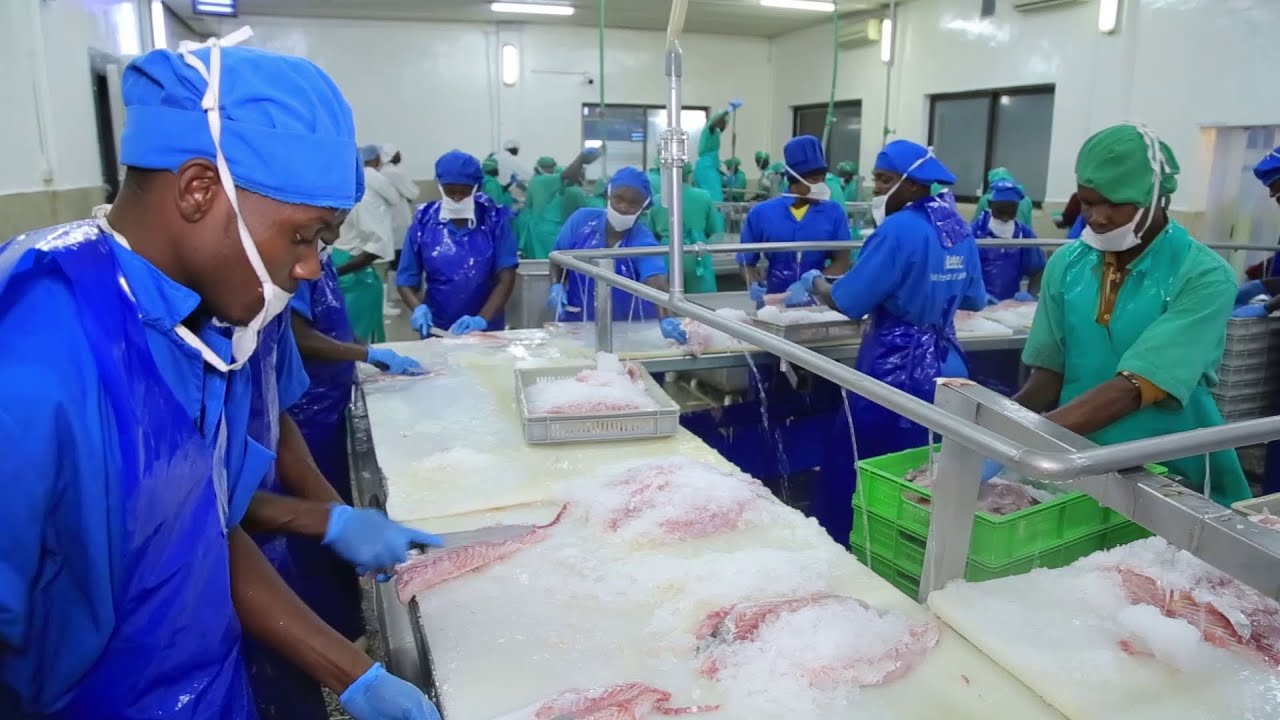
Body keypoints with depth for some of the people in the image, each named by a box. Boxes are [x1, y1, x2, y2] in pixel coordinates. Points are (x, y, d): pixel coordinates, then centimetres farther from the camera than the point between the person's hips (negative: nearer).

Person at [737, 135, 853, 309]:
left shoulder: (834, 212, 3)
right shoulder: (761, 213, 2)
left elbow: (841, 262, -1)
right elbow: (747, 263, 9)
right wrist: (754, 284, -12)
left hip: (818, 302, 0)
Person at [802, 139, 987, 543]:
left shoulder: (899, 229, -16)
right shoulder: (959, 228, 8)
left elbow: (847, 303, -17)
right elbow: (974, 300, 18)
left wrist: (815, 282, 2)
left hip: (897, 375, -8)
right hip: (946, 371, 8)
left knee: (851, 472, 4)